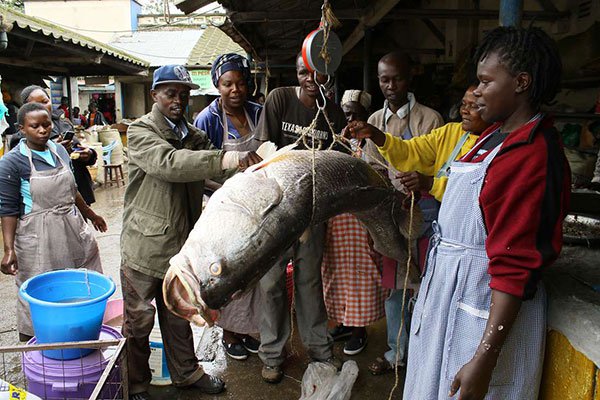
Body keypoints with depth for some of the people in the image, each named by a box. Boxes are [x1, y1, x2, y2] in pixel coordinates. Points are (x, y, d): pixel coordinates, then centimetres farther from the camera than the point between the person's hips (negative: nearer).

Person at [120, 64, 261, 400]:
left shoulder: (195, 135, 10)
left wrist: (247, 164, -12)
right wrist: (224, 159, -44)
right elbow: (169, 163, -31)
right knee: (139, 321, 9)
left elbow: (220, 173, 9)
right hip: (146, 246, -5)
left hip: (182, 244, 6)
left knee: (178, 316, 21)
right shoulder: (140, 132, -11)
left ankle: (187, 372, 39)